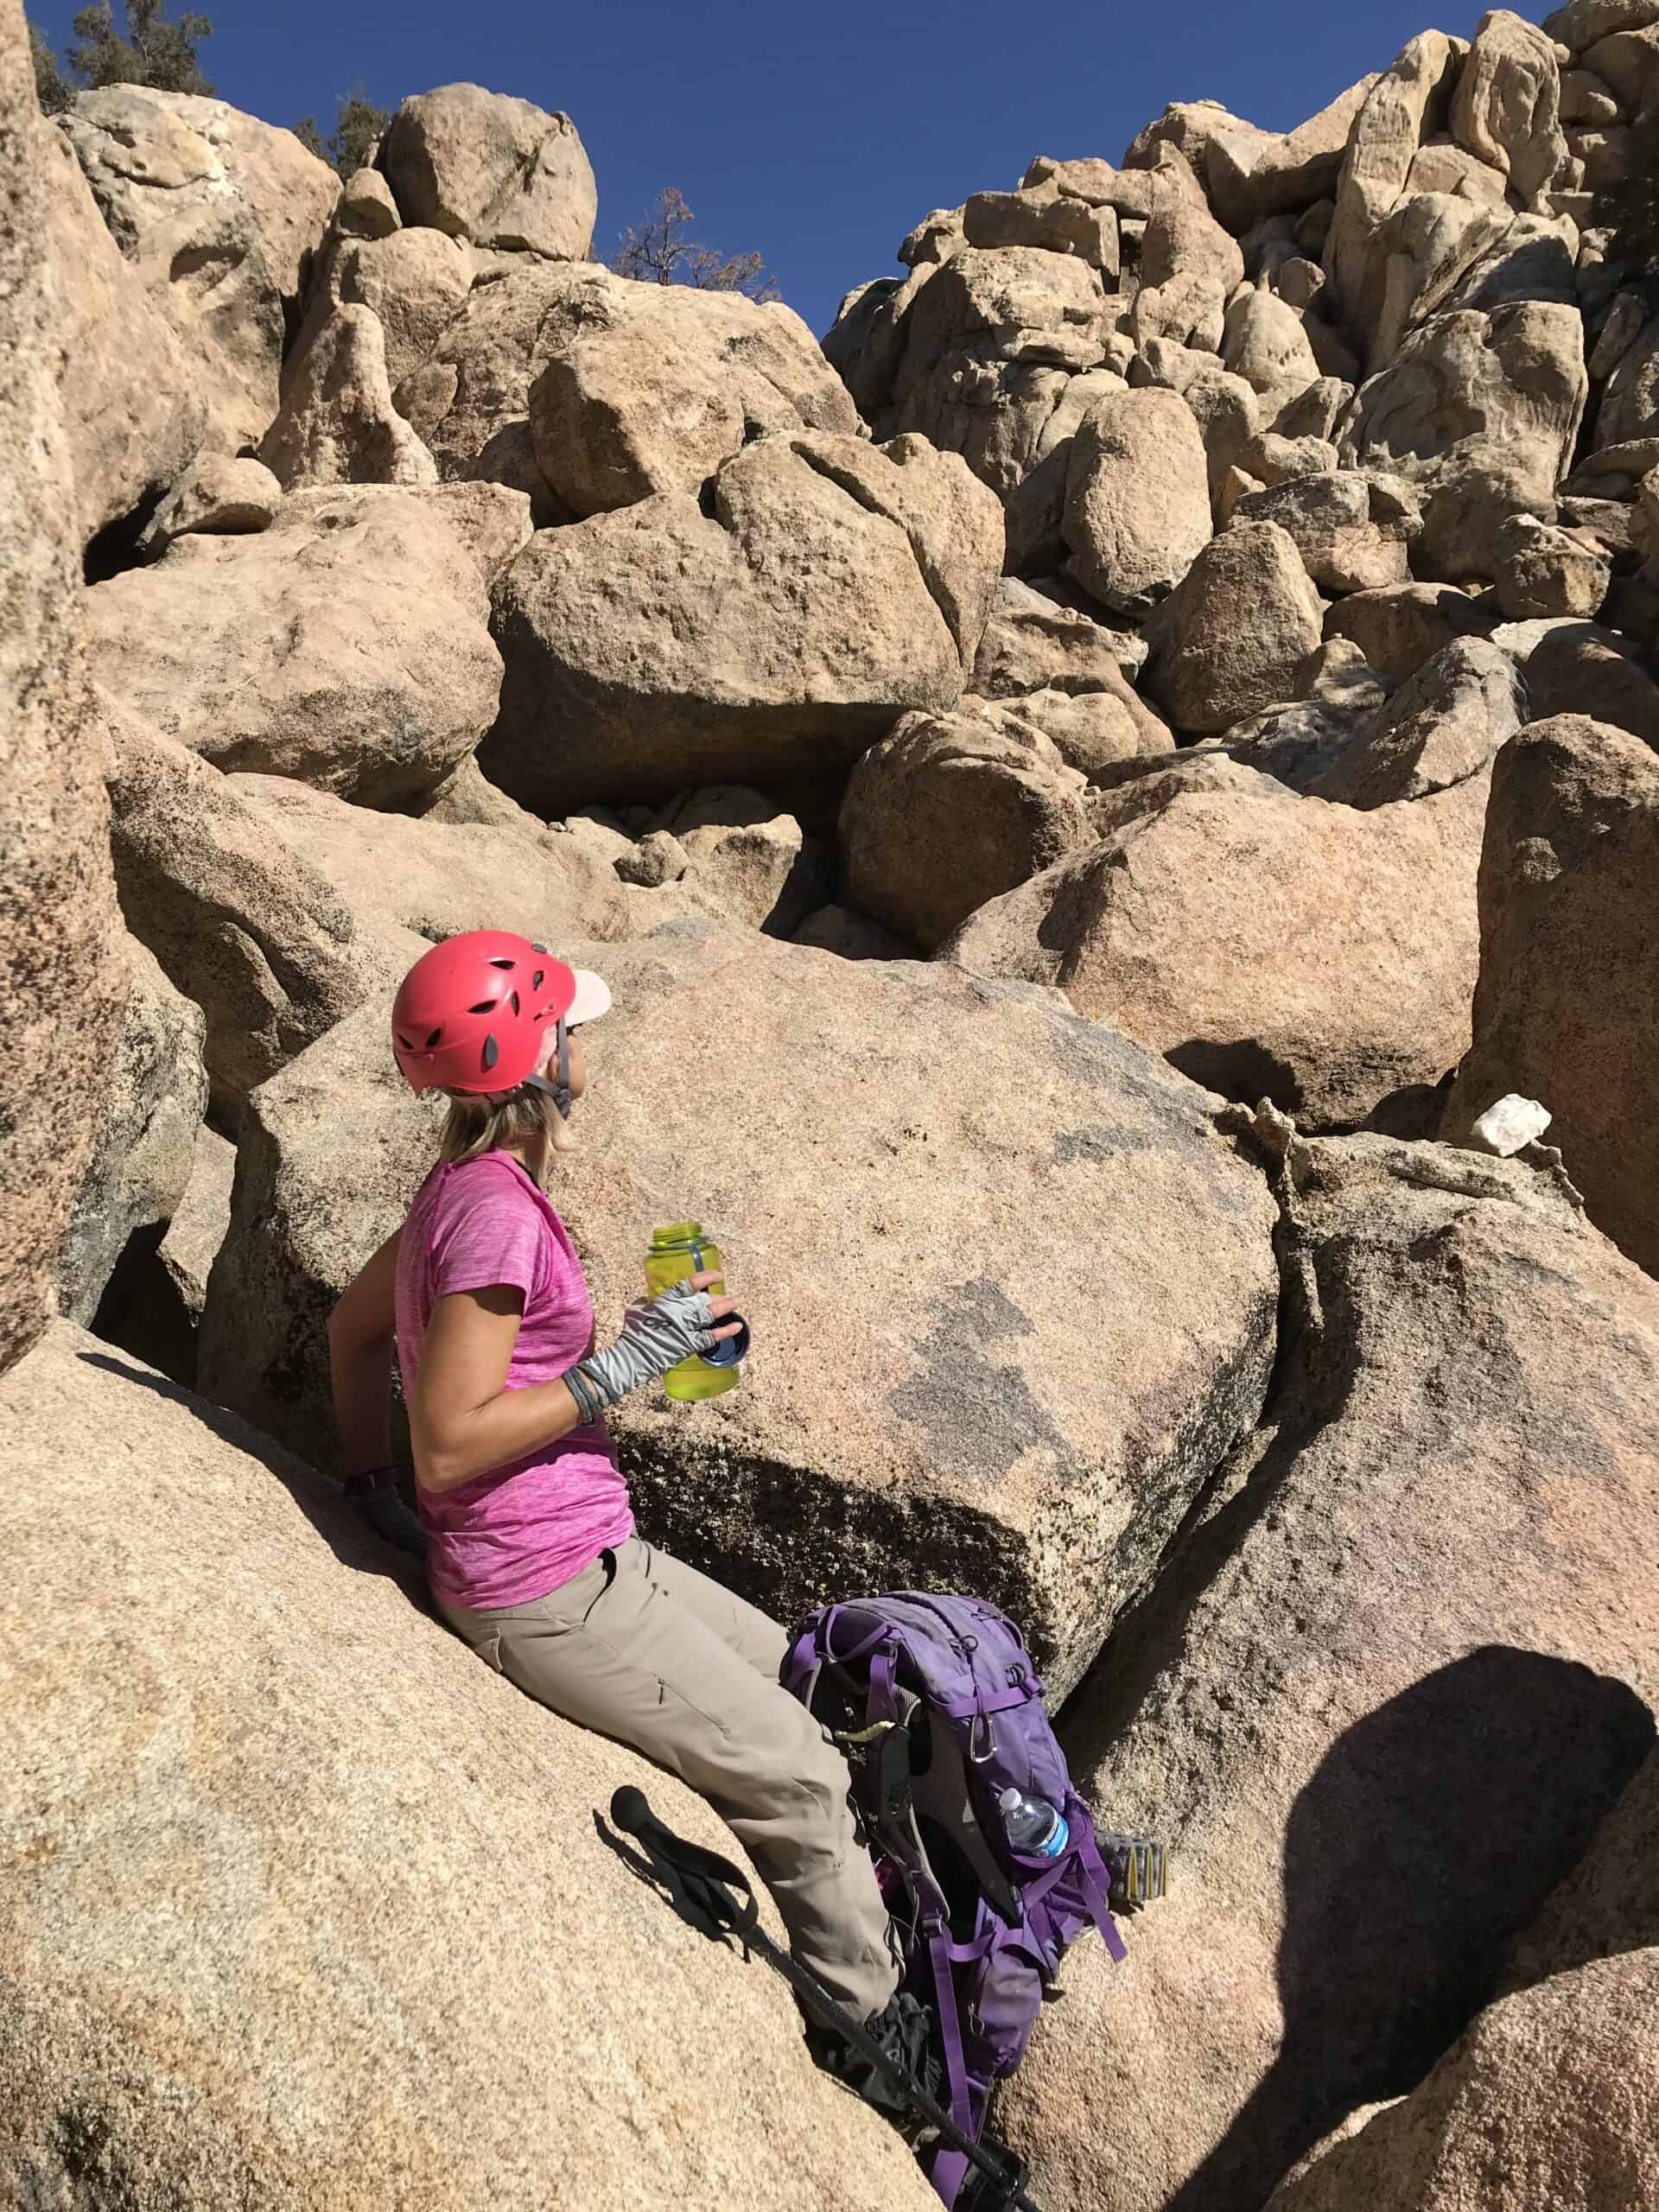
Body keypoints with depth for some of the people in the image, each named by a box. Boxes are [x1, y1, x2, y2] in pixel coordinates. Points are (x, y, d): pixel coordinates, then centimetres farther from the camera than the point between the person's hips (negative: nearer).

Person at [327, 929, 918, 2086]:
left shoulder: (475, 1183, 6)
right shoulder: (496, 1210, -24)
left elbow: (354, 1322, 17)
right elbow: (450, 1445, -26)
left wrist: (370, 1488, 20)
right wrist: (624, 1361, -23)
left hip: (592, 1556, 9)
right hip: (545, 1595, -9)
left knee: (801, 1682, 22)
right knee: (799, 1774, 3)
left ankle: (842, 1890, 42)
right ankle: (874, 2024, 25)